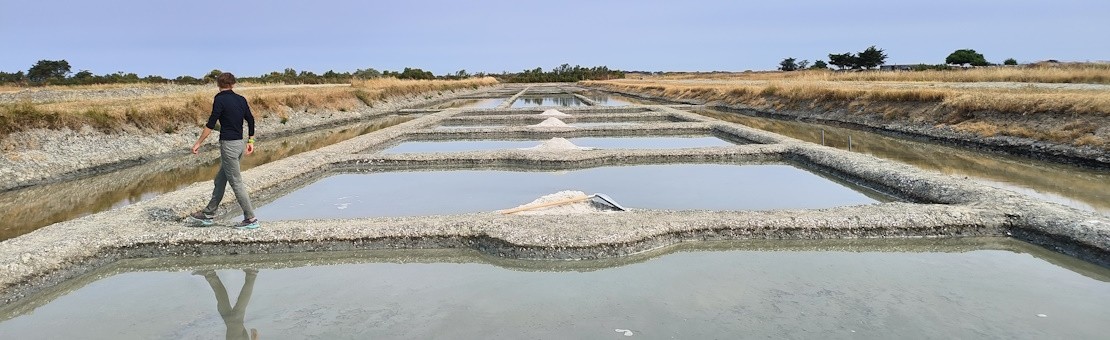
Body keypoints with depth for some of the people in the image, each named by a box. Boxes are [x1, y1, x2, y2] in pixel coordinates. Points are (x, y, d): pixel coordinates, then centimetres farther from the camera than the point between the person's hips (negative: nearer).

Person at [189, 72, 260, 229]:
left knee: (236, 182, -4)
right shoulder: (241, 99, 8)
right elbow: (251, 120, 11)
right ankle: (209, 214, 27)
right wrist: (250, 141, 20)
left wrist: (198, 143, -9)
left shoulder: (220, 99, -11)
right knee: (220, 180, 17)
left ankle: (251, 219, -3)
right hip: (239, 144, 8)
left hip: (228, 144, -8)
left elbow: (211, 124, -14)